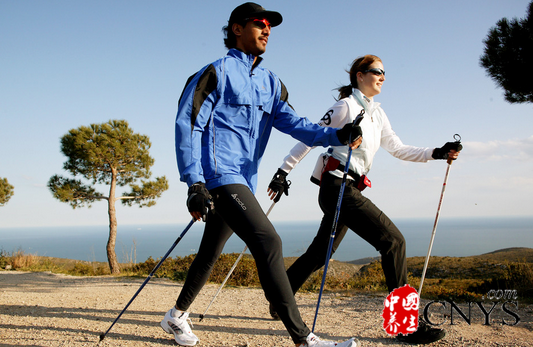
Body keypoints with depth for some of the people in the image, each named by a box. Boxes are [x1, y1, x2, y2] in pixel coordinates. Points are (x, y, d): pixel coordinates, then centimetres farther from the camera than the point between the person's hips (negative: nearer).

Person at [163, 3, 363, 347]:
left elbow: (293, 122, 4)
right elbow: (187, 124, -8)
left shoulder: (270, 82, 18)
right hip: (219, 174, -8)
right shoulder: (217, 72, -2)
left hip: (244, 181, 8)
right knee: (268, 241, -19)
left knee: (210, 253, 17)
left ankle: (177, 316, 36)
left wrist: (335, 135, -15)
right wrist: (194, 184, -18)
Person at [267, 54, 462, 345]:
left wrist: (437, 153, 8)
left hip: (349, 190, 9)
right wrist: (283, 172, -7)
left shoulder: (377, 114, 19)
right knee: (393, 241, -15)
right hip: (337, 186, -9)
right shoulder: (346, 106, -6)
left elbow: (398, 149, 19)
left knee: (321, 252, 15)